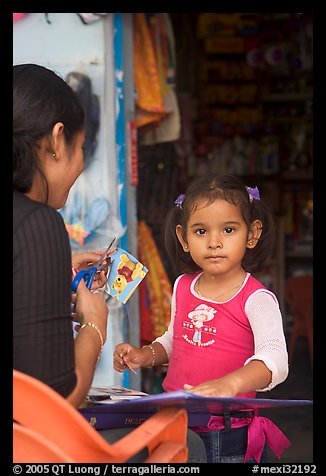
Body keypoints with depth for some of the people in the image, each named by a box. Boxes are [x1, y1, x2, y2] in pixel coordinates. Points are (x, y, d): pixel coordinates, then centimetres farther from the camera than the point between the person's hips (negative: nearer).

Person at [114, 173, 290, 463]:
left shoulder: (256, 299, -14)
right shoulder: (183, 287, 6)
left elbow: (275, 361, -31)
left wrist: (230, 383, -49)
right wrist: (146, 356, 4)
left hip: (228, 438, -6)